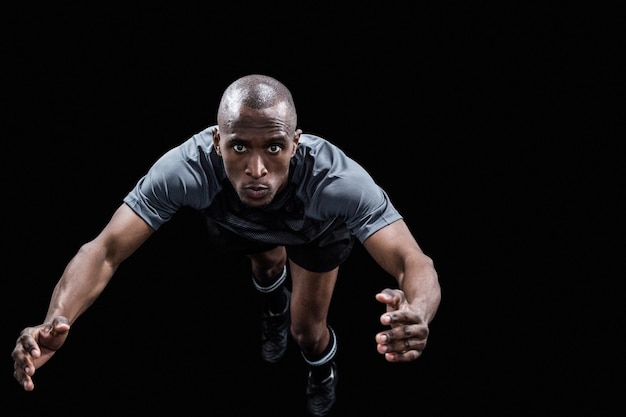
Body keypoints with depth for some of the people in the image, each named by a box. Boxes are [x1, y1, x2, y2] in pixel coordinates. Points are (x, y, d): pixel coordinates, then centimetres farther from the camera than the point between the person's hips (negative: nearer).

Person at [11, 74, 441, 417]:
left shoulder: (336, 180, -50)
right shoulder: (189, 167, -47)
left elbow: (415, 263, -56)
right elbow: (106, 250, -46)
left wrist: (415, 315, -82)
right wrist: (55, 323, -67)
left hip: (319, 229, -1)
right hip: (239, 224, 2)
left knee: (307, 329, -1)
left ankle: (324, 367, 36)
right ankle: (275, 298, 64)